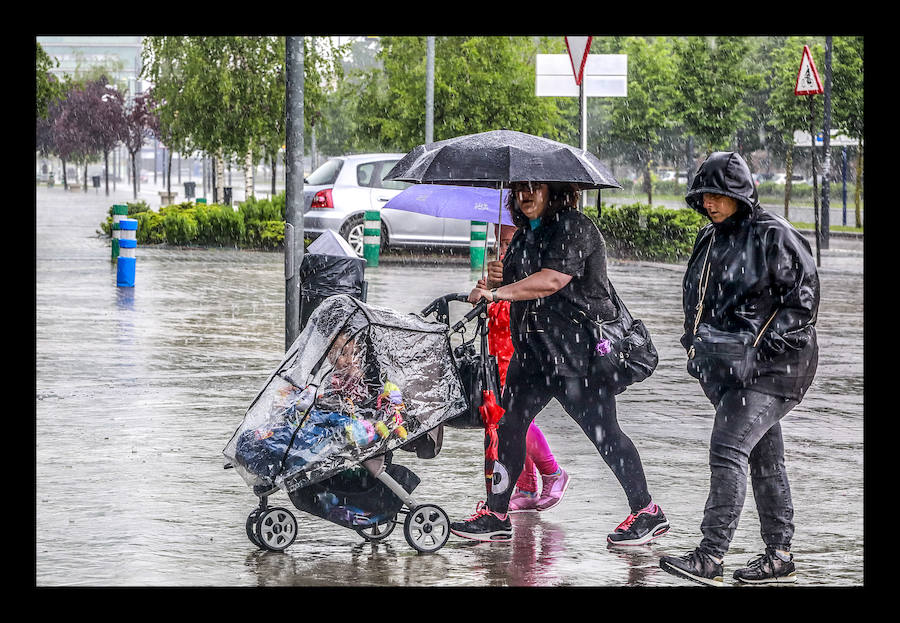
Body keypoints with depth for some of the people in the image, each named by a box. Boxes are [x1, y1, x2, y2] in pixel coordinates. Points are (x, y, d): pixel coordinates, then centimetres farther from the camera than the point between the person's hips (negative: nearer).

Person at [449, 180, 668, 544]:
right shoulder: (525, 234, 16)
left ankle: (647, 512, 5)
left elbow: (551, 281, -24)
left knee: (603, 433, -5)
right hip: (533, 350, 9)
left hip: (578, 352, -9)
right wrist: (499, 278, 3)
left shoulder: (574, 228, -12)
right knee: (509, 425, 3)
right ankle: (495, 514, 8)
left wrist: (496, 293, -24)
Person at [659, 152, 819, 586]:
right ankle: (778, 557, 18)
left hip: (771, 366, -8)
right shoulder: (709, 239, 14)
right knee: (764, 459, 12)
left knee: (728, 449, -17)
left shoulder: (773, 236, -10)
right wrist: (694, 344, 8)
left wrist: (761, 347, -18)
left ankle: (709, 558, -20)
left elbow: (803, 300, -12)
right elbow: (697, 300, 24)